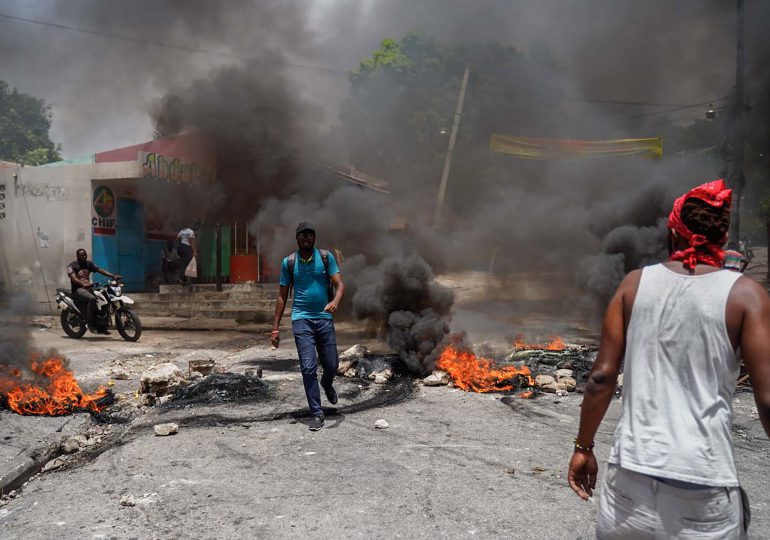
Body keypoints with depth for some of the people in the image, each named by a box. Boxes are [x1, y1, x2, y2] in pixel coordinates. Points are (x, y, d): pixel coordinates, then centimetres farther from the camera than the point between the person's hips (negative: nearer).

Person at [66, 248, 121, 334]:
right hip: (78, 289, -7)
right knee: (92, 298, -35)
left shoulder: (89, 264, 14)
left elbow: (100, 270, 3)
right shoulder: (72, 266, -5)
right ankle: (90, 323, -27)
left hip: (88, 288, 7)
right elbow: (73, 278, -22)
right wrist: (83, 284, -42)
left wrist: (113, 276, -12)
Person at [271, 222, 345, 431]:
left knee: (331, 365, 7)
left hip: (324, 318, 1)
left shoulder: (326, 257, 2)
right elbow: (282, 296, 7)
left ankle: (327, 384, 44)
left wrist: (336, 301, -28)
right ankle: (316, 413, 5)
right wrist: (275, 328, 4)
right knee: (308, 368, -7)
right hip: (301, 319, -1)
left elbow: (339, 284, -5)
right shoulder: (288, 262, 3)